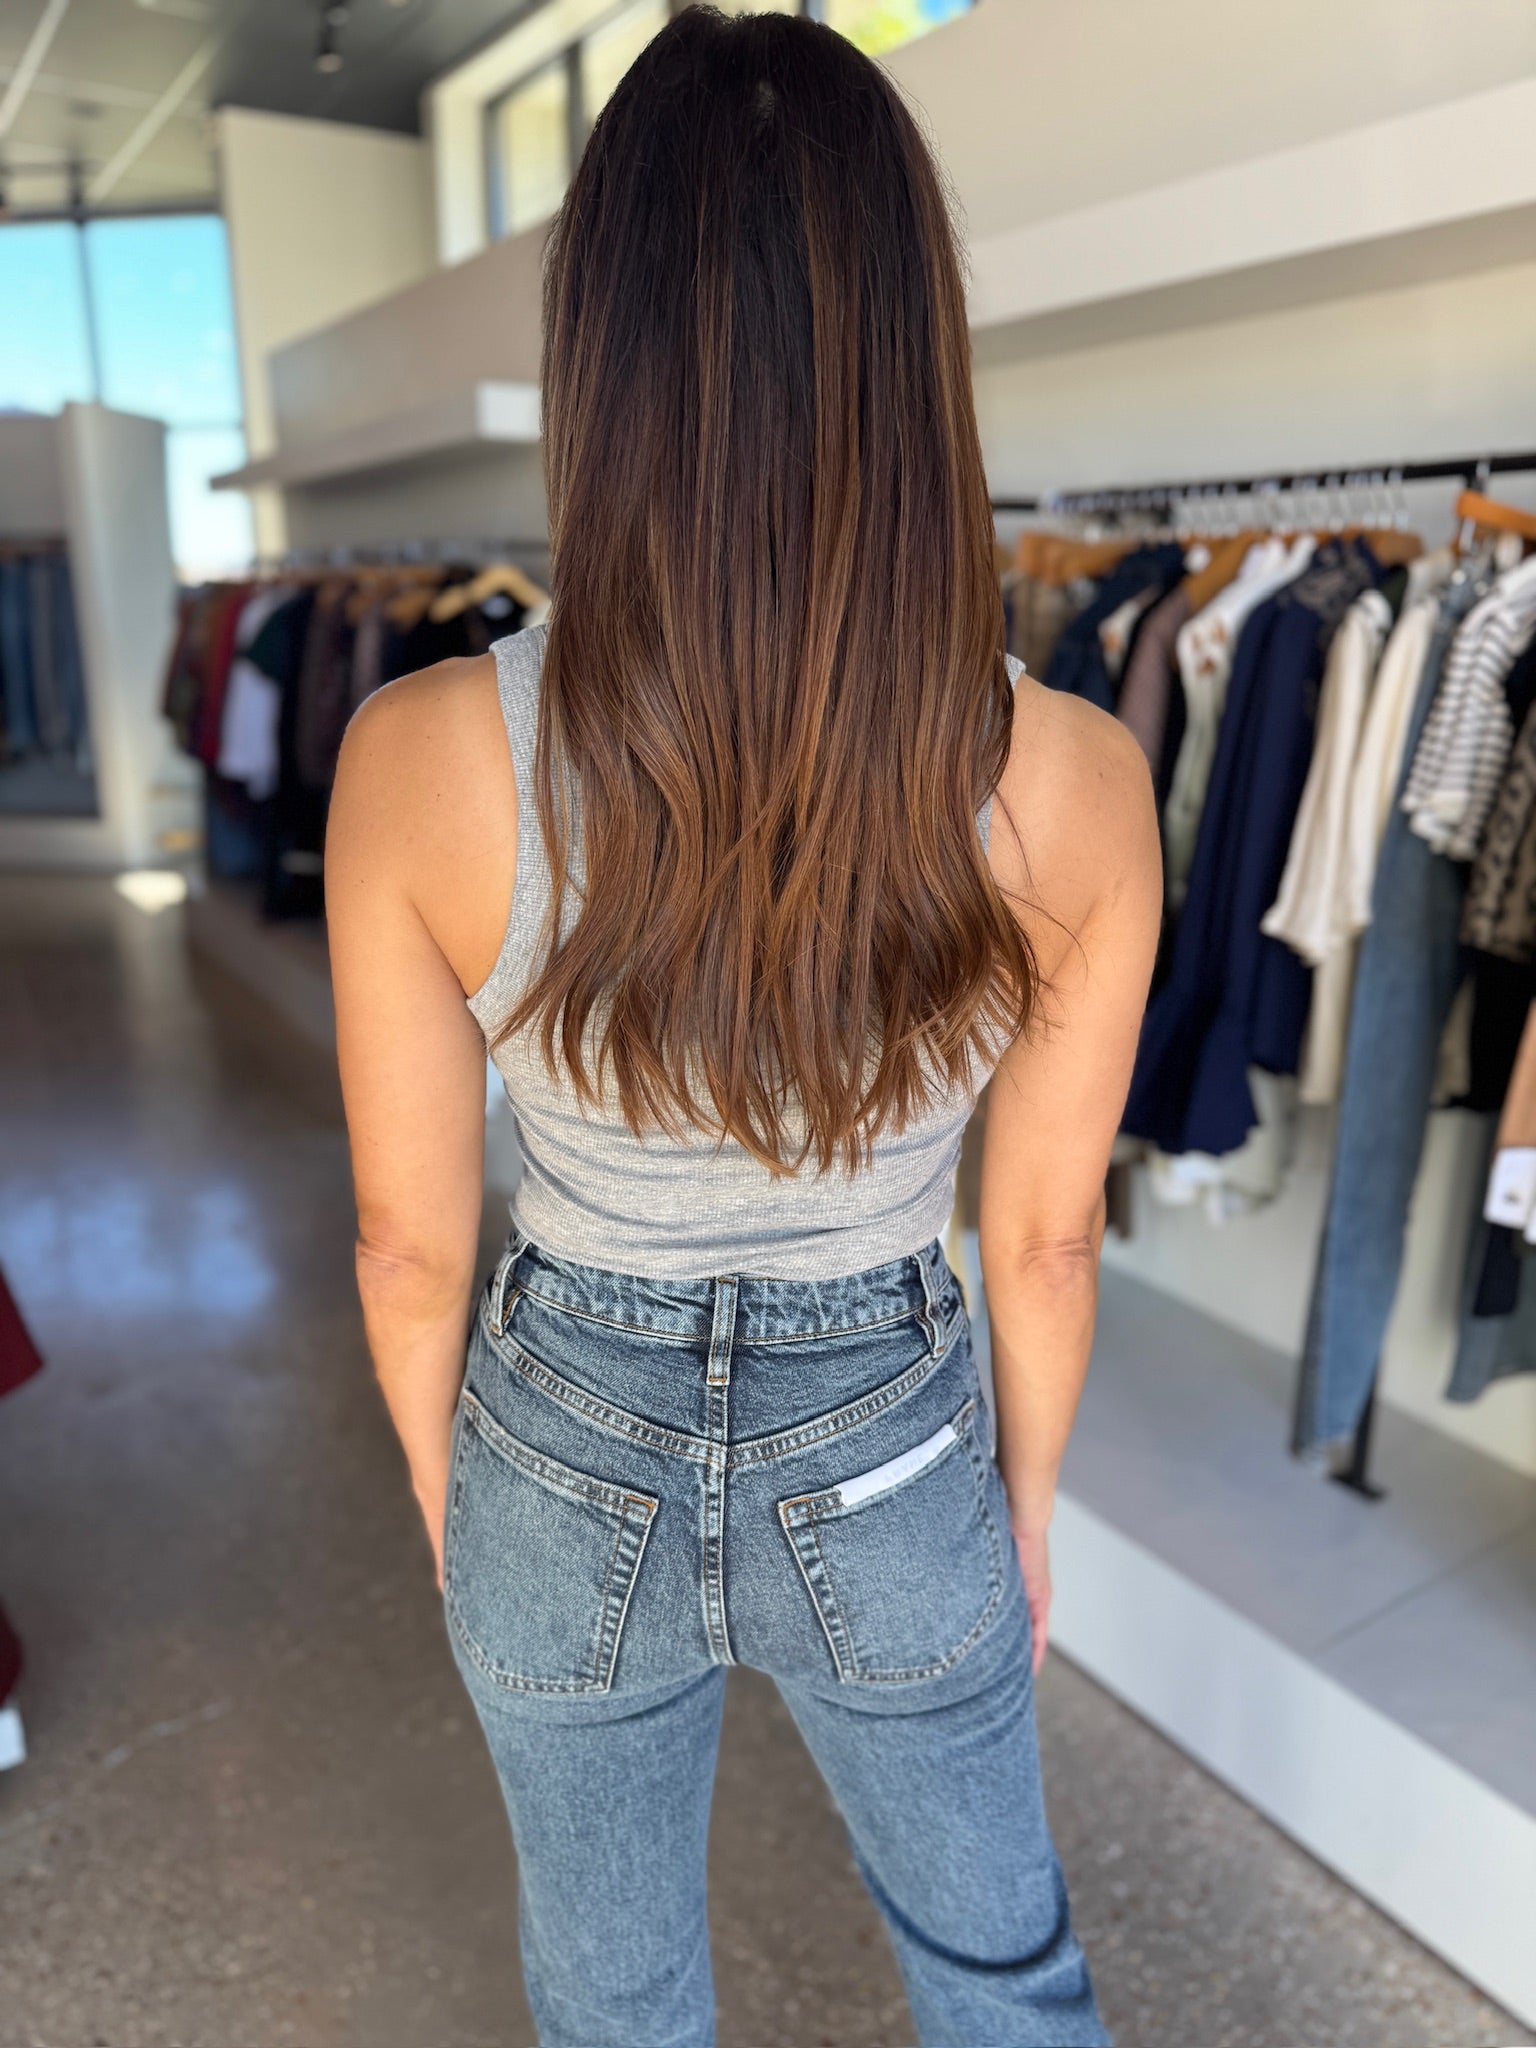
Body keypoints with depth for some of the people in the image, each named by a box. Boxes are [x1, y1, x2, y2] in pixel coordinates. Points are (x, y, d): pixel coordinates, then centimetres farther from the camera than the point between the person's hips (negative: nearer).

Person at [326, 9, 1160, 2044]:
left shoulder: (418, 760, -25)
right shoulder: (1076, 784, -22)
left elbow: (412, 1243, -12)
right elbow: (1045, 1233, -9)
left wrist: (451, 1512, 8)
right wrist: (1027, 1503, 10)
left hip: (571, 1472, 1)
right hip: (891, 1483, 1)